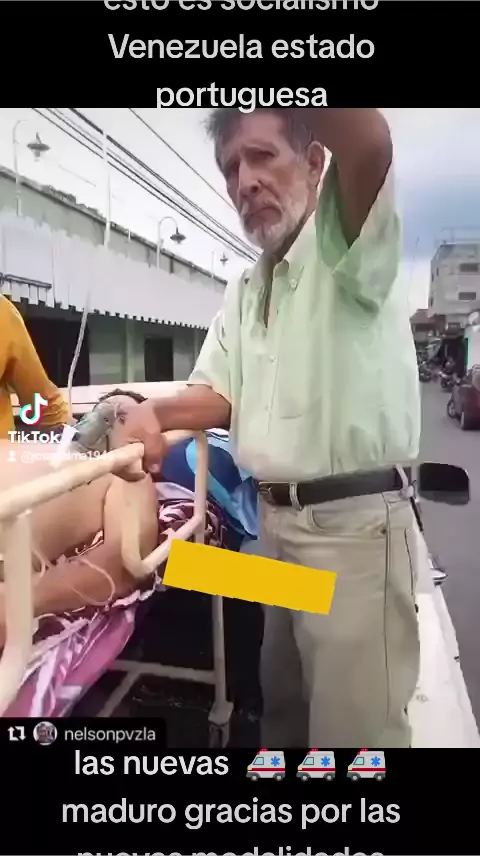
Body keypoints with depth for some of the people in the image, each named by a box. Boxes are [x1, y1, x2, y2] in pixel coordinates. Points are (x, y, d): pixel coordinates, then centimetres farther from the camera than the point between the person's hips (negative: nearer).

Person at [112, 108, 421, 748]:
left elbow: (368, 140, -32)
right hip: (275, 520, 8)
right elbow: (219, 395, 10)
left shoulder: (349, 244, -10)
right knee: (283, 696, 24)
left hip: (355, 522, -7)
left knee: (352, 721, 5)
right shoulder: (243, 290, 14)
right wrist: (152, 412, -8)